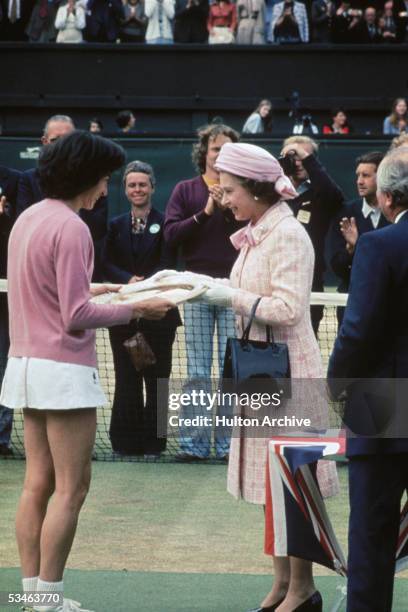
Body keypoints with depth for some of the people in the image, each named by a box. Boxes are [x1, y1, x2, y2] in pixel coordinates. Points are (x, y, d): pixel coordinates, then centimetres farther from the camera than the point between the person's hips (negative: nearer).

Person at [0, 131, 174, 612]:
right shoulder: (70, 227, -16)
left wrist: (94, 291, 18)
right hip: (63, 370, -9)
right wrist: (135, 310, -9)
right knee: (71, 487, -2)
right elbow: (76, 316, -17)